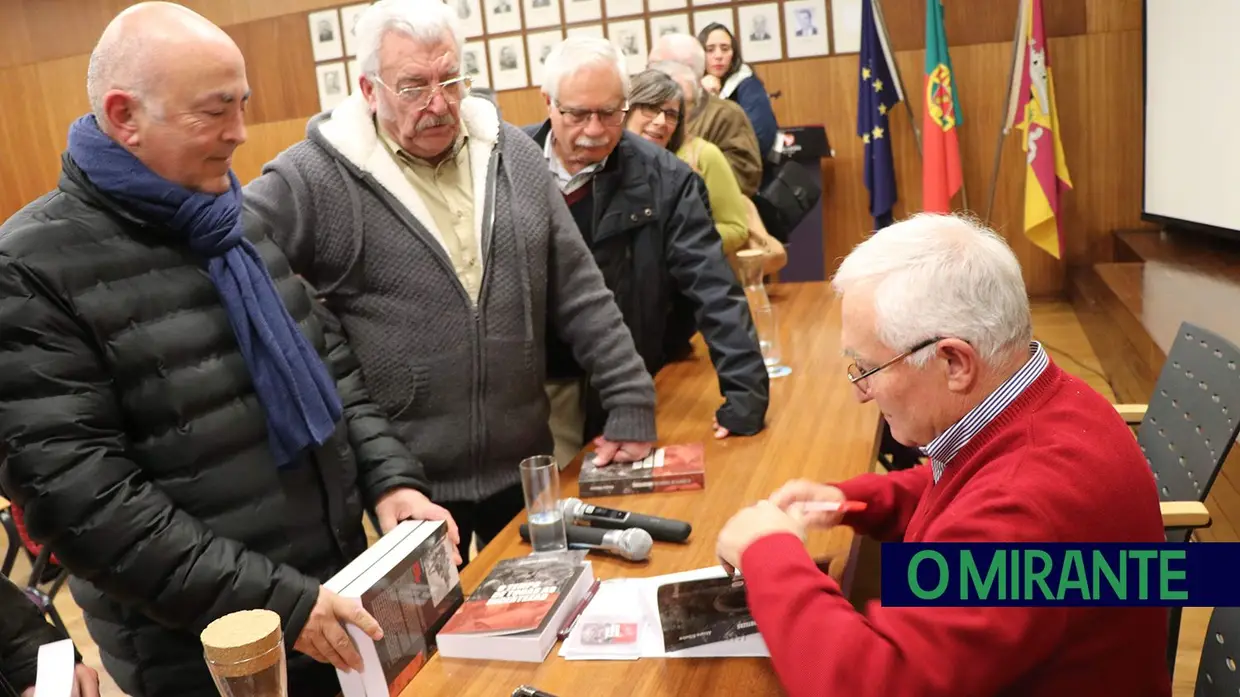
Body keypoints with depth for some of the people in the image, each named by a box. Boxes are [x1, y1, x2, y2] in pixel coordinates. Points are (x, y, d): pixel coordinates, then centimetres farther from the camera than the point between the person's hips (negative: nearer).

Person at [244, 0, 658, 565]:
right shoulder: (313, 180, -12)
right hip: (405, 482, -3)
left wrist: (631, 405, 1)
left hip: (523, 466, 4)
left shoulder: (512, 155, 2)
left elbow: (579, 295, 3)